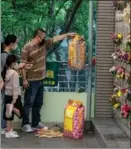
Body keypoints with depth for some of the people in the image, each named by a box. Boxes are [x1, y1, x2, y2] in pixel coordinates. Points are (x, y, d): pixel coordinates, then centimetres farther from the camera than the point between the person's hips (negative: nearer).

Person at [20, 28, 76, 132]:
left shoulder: (44, 44, 7)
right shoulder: (27, 48, -14)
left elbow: (56, 39, 15)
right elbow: (23, 64, -15)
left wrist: (68, 35, 12)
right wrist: (24, 79, -18)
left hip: (40, 80, 8)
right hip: (31, 81, -8)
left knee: (38, 103, 14)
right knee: (29, 103, -2)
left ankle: (36, 123, 23)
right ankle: (25, 124, 5)